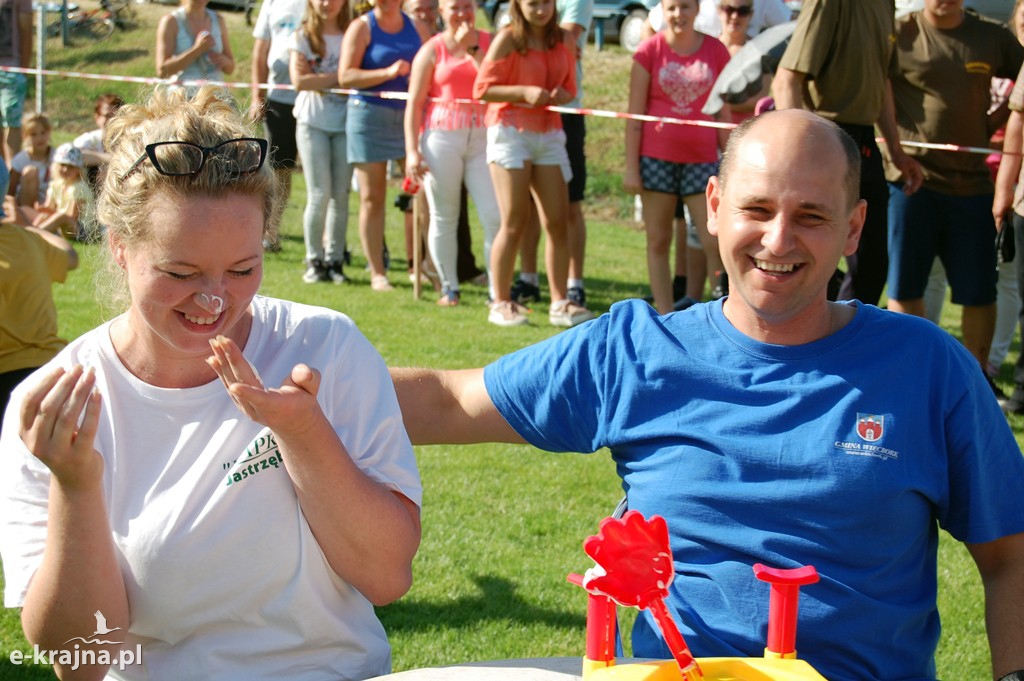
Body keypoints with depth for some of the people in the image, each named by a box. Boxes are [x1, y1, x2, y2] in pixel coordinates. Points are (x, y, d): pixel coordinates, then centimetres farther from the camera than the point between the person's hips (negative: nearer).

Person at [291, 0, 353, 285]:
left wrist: (320, 80, -13)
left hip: (345, 122, 2)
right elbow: (299, 79, -9)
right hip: (313, 122, -2)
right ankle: (314, 260, 5)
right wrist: (339, 77, -12)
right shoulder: (304, 36, 3)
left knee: (341, 195, 1)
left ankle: (335, 260, 8)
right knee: (319, 194, -5)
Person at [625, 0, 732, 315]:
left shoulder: (716, 51, 5)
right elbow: (635, 113, 0)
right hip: (656, 158, -1)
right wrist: (631, 167, -4)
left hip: (701, 159, 1)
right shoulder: (649, 51, 0)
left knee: (715, 242, -4)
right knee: (658, 242, 4)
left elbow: (723, 112, 9)